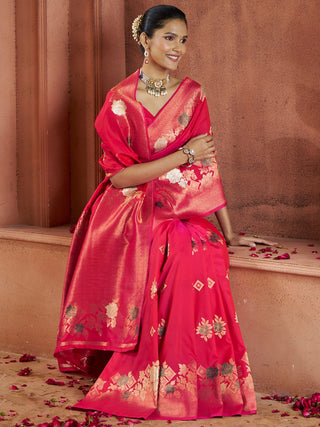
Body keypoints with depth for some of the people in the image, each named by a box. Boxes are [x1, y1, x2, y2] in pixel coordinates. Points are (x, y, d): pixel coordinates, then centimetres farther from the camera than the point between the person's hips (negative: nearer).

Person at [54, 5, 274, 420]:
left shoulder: (192, 95, 6)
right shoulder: (120, 100, -1)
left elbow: (206, 163, 5)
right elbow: (119, 175, -8)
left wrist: (229, 231, 1)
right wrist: (184, 155, -12)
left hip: (178, 213, 2)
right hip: (127, 215, -2)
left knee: (196, 251, -31)